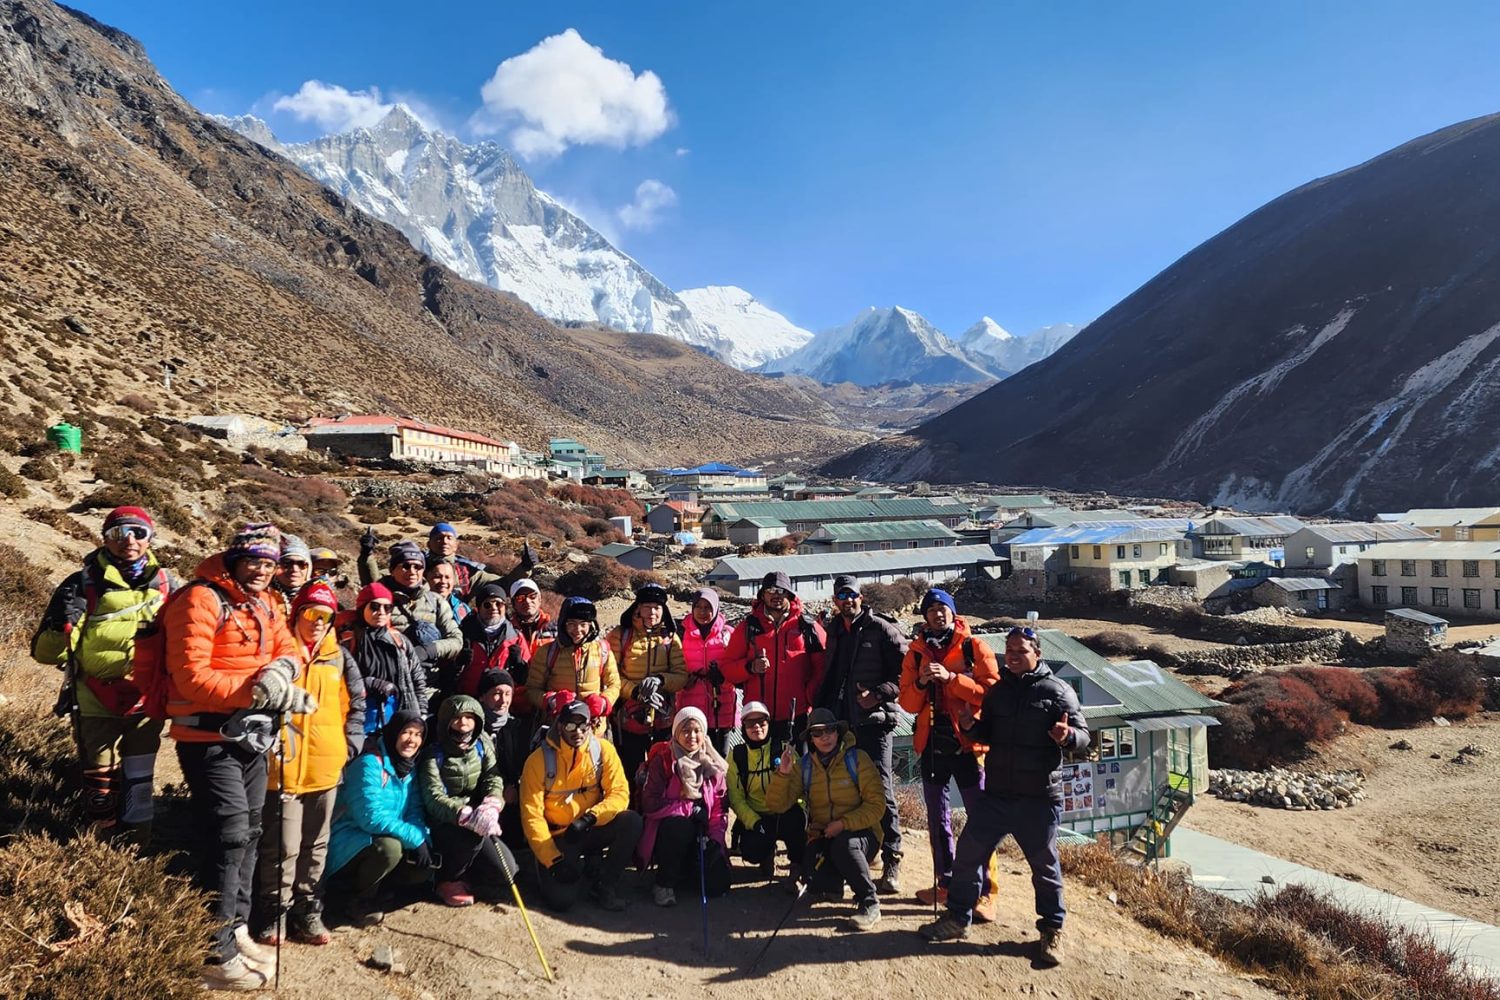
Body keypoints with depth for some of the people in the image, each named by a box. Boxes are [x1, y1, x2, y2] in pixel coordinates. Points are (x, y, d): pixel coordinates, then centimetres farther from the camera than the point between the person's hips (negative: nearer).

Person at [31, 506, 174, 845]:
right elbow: (45, 652, -7)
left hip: (146, 703, 2)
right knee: (101, 786, 6)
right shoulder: (84, 584, -5)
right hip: (97, 705, -2)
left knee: (138, 784, 13)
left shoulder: (165, 584, 2)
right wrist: (64, 622, -25)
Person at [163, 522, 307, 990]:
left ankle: (236, 931, 32)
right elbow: (191, 677, -22)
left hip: (251, 734, 8)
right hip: (209, 738, -8)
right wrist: (261, 691, -26)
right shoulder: (201, 600, -17)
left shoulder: (265, 602, 9)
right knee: (229, 838, -8)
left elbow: (288, 649, 8)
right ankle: (216, 956, 3)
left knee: (249, 833, 16)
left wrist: (281, 669, -16)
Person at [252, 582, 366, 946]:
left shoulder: (339, 658, 9)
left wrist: (350, 745, 4)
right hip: (285, 765, -4)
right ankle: (273, 915, 15)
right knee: (283, 846, -2)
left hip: (326, 765, 4)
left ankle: (307, 913, 23)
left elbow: (356, 705, 12)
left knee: (315, 844, 12)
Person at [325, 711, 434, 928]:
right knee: (390, 846, -34)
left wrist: (423, 839, -17)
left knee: (423, 869, -5)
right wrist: (415, 838, -27)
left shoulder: (409, 767, 6)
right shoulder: (370, 763, -21)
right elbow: (372, 817, -27)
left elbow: (415, 812, 4)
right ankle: (358, 900, -7)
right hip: (348, 843, -8)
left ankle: (358, 883, 13)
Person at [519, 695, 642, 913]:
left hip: (592, 830, 2)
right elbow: (531, 815, -13)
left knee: (631, 821, -26)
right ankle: (582, 865, 13)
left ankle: (604, 884, -6)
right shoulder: (539, 759, -13)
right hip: (556, 836, -2)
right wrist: (553, 859, -20)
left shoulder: (602, 749, -8)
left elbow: (620, 793, -11)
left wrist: (590, 818, -28)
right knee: (561, 899, -23)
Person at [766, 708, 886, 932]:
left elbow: (877, 804, -11)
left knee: (843, 844, -37)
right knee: (818, 883, -24)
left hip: (859, 832, -3)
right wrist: (782, 773, -19)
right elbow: (777, 805, -3)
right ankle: (836, 877, 14)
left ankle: (869, 903, -15)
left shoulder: (857, 759, -7)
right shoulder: (804, 766, 3)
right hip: (822, 836, 3)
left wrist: (844, 823, -22)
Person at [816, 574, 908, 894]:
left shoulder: (881, 629, -4)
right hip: (840, 721, 6)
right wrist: (821, 710, 15)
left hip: (873, 720, -6)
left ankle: (891, 861, -2)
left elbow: (905, 670, -9)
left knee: (881, 790, -8)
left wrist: (879, 694, -19)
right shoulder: (834, 631, 16)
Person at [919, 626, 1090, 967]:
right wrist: (970, 726, -1)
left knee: (1044, 865, 9)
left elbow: (1083, 735, -9)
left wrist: (1066, 736, -30)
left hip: (1039, 799, -4)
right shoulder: (997, 690, 11)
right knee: (968, 854, 7)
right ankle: (958, 918, 23)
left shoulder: (1057, 691, -4)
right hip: (995, 794, 5)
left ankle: (1052, 931, 28)